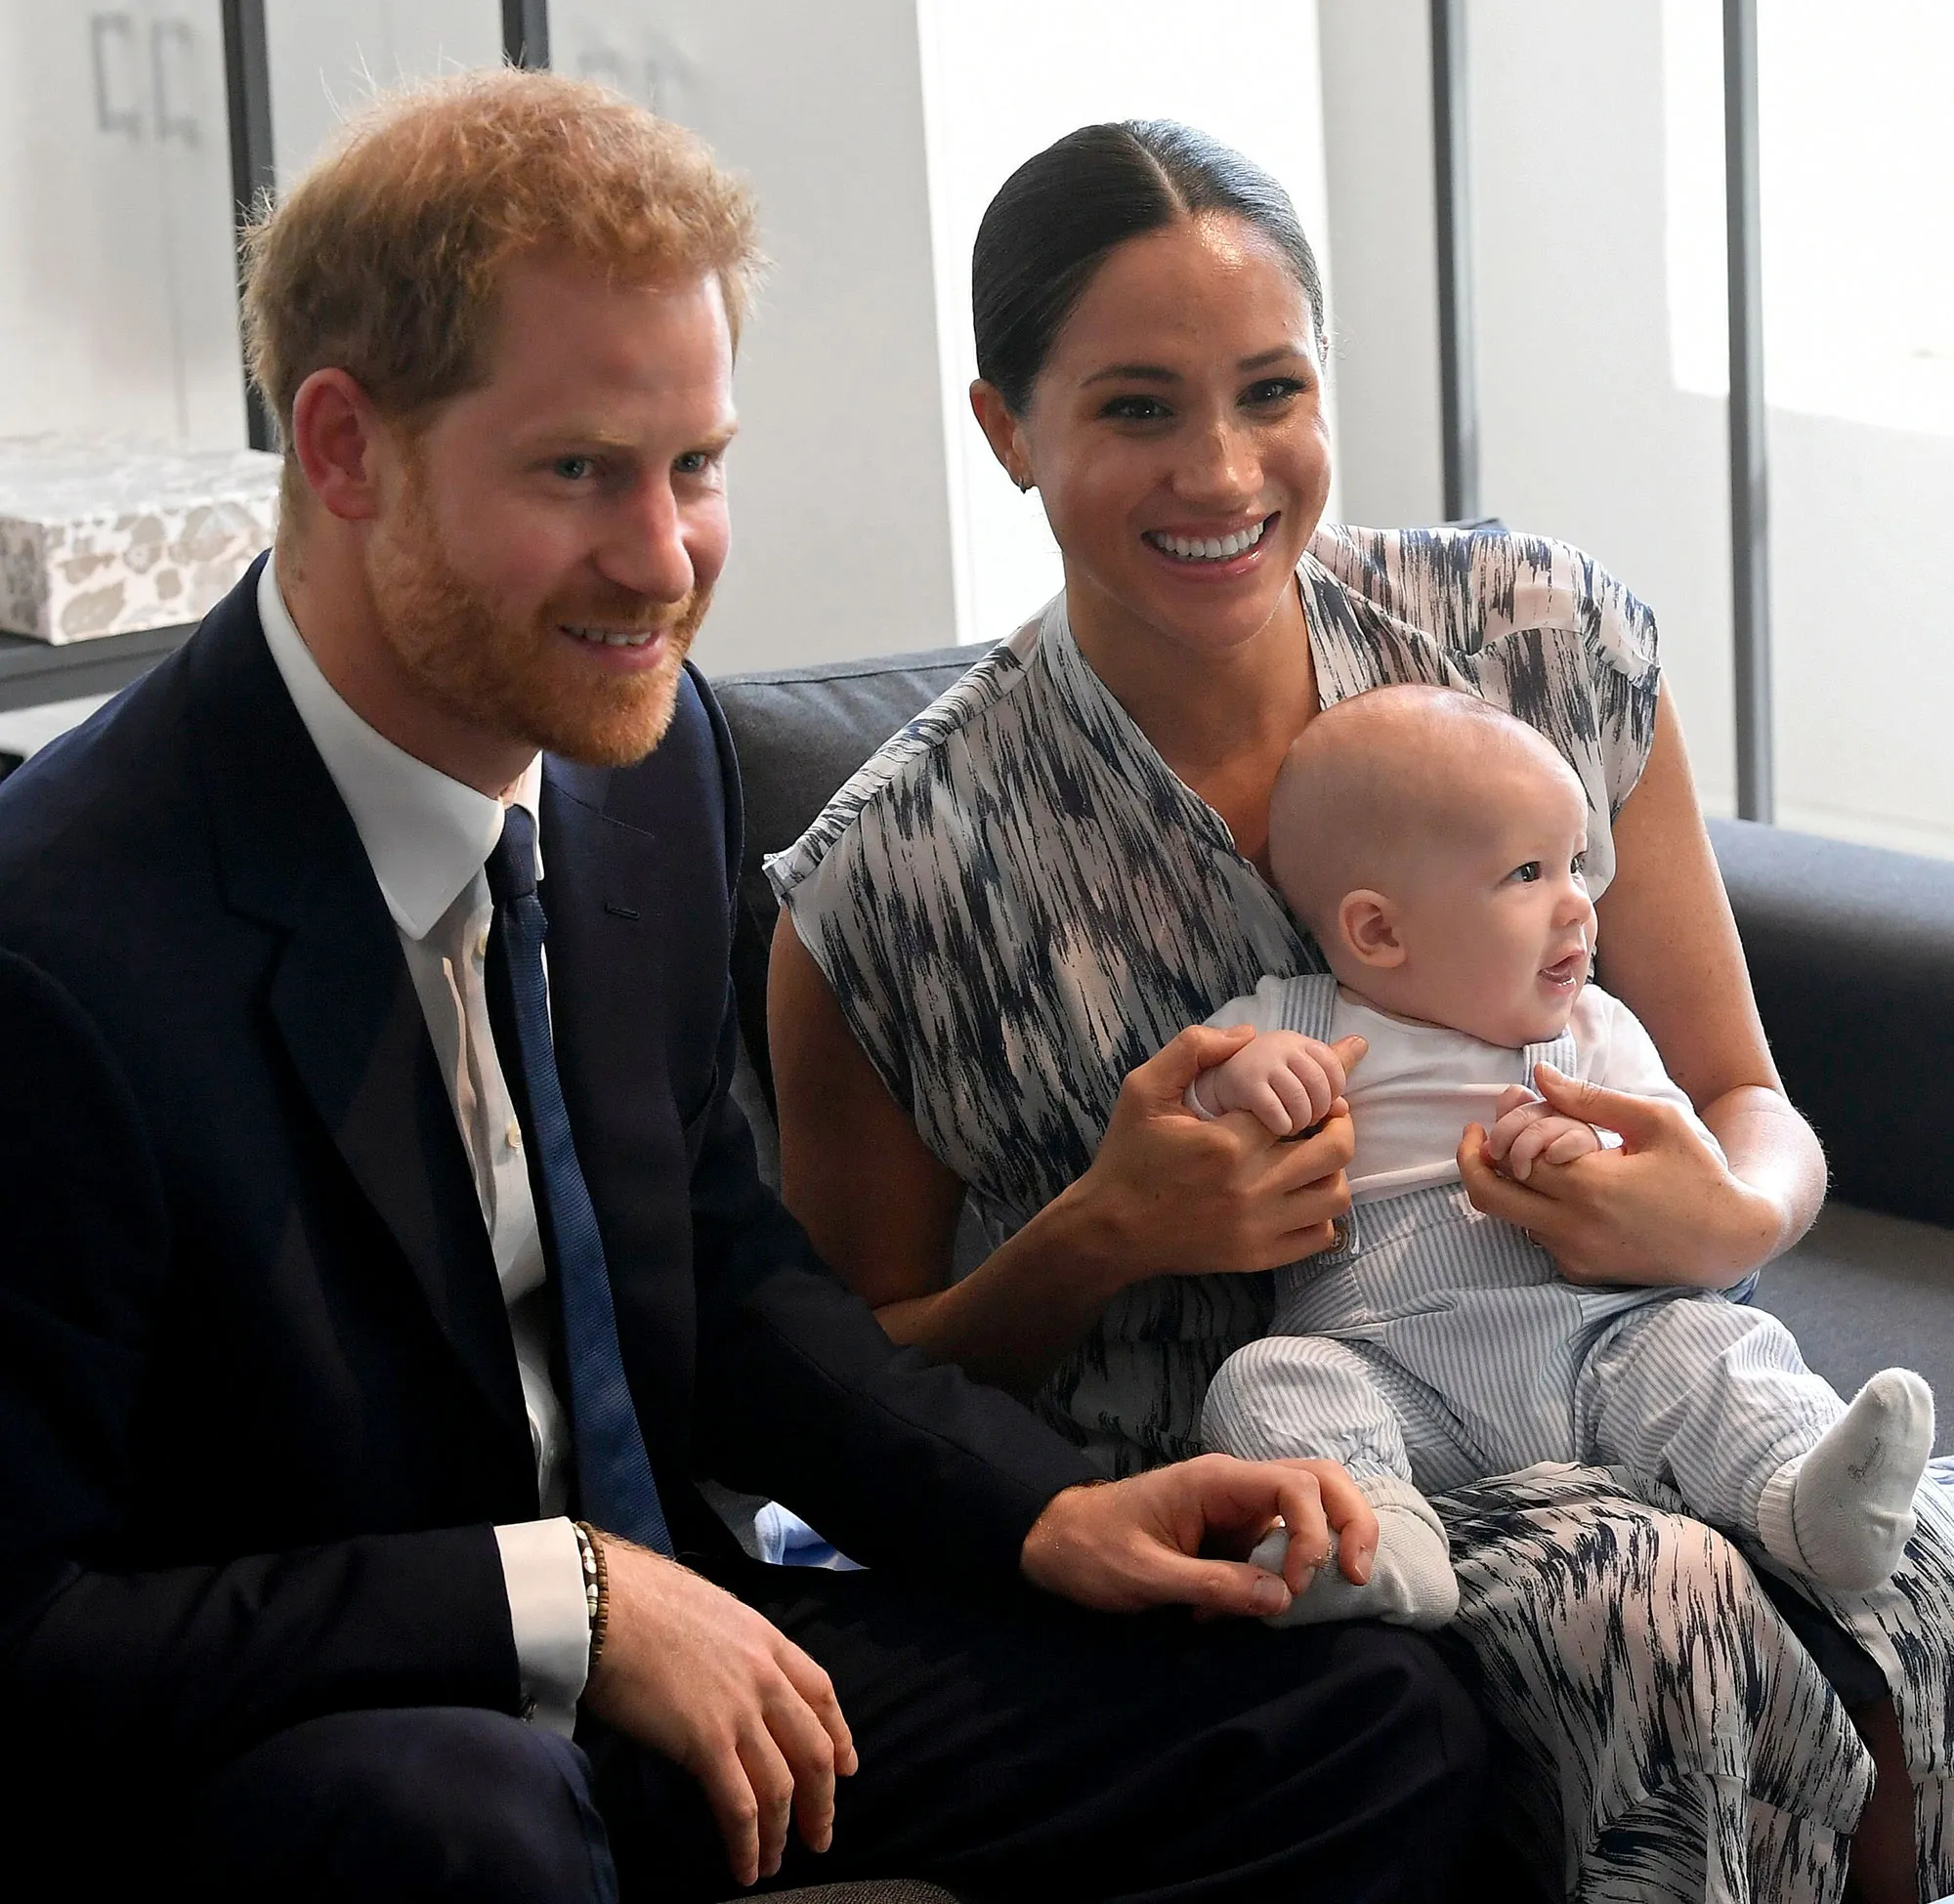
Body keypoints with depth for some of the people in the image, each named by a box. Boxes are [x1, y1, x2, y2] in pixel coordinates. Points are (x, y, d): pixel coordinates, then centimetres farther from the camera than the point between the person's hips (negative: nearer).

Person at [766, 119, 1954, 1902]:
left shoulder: (1549, 647, 1)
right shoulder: (893, 883, -7)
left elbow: (1755, 1114, 10)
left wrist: (1728, 1218, -15)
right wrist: (1105, 1237, -15)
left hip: (1598, 1412, 3)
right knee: (1653, 1597, -33)